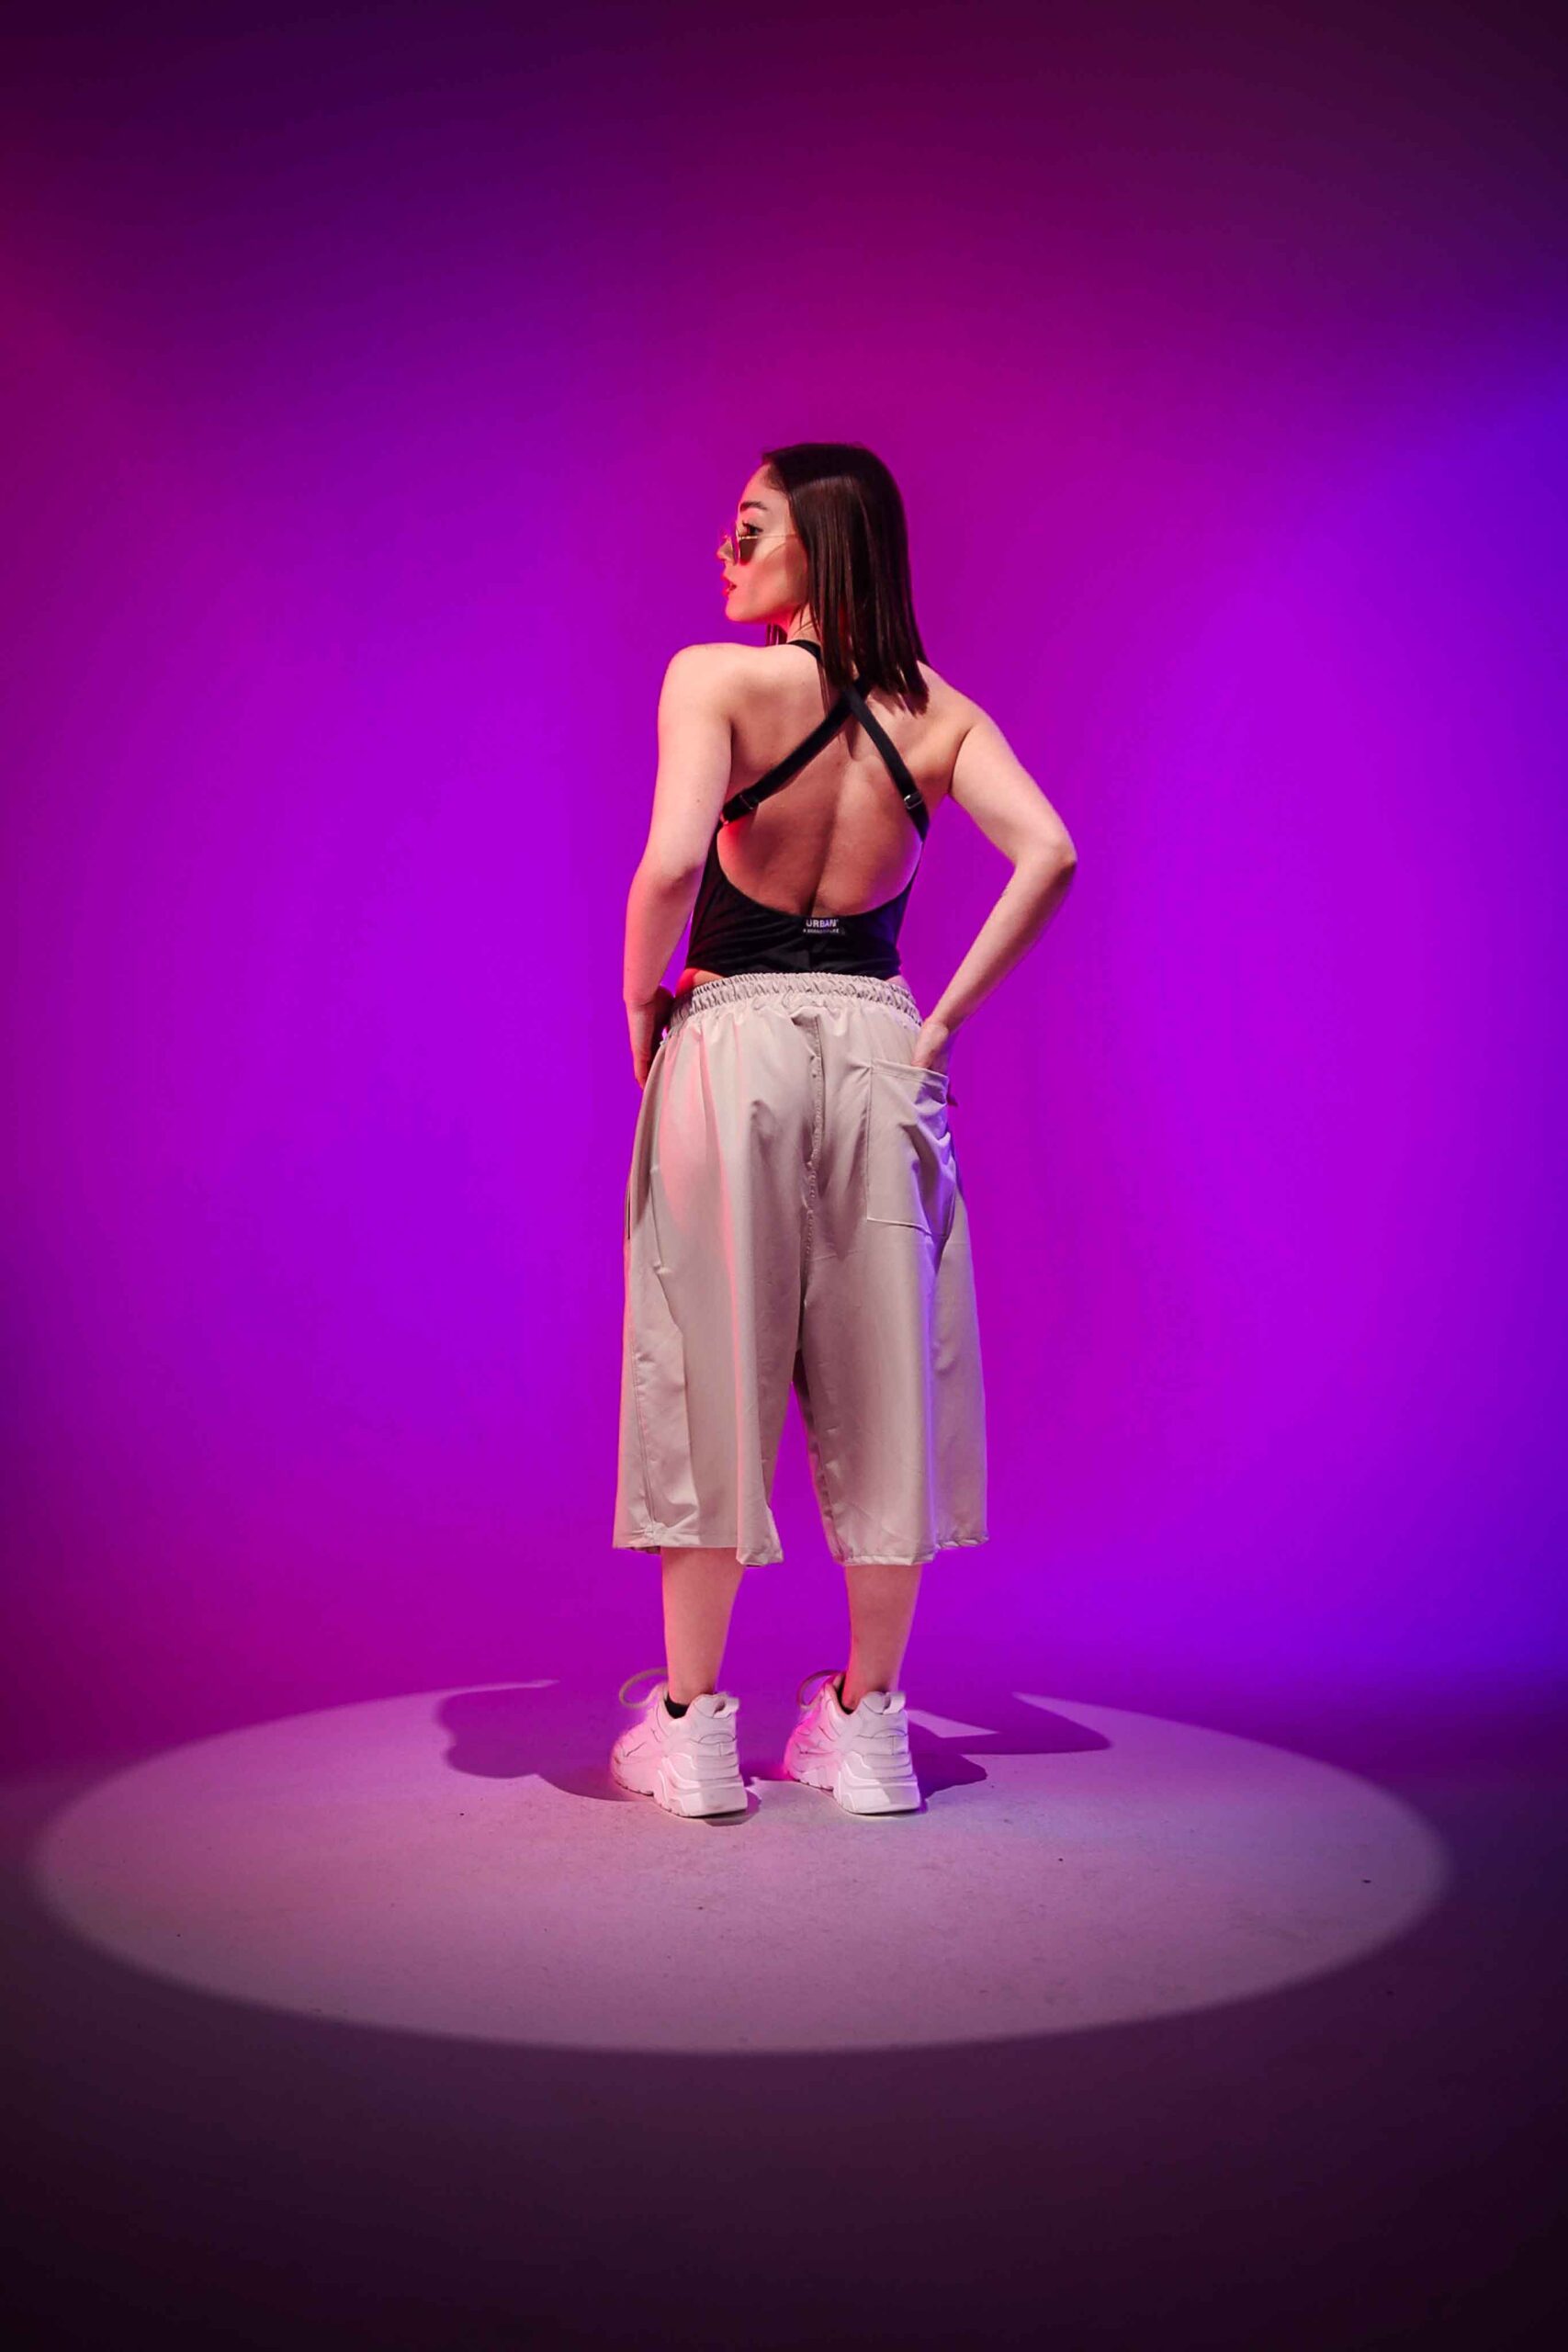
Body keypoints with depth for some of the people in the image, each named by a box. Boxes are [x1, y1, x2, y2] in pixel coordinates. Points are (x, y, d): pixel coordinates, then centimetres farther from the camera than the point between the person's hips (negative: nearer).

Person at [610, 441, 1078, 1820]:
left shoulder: (715, 677, -7)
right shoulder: (939, 712, 5)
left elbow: (670, 865, -20)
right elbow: (1050, 856, -7)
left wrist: (642, 998, -3)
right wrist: (943, 1021, -3)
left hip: (733, 1038, -3)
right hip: (878, 1041, 4)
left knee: (713, 1374, 6)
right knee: (880, 1379, 10)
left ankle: (692, 1731, 16)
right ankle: (868, 1731, 19)